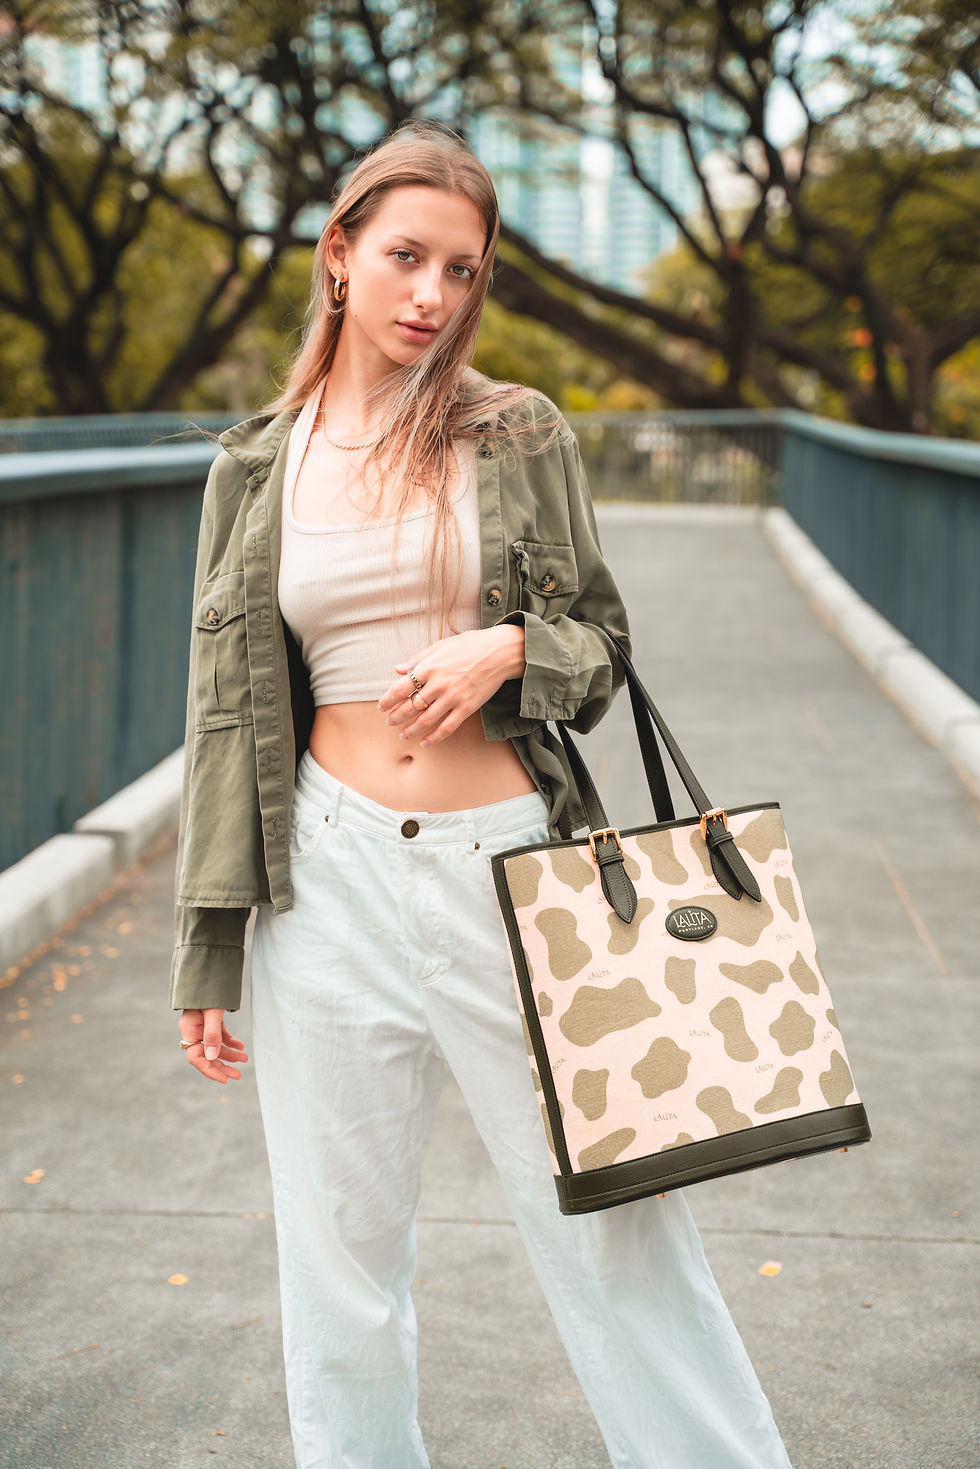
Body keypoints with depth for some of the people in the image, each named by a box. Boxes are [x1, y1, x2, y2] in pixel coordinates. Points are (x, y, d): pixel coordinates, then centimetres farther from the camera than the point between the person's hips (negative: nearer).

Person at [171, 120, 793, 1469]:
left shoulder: (522, 435, 3)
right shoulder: (259, 468, 6)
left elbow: (603, 641, 10)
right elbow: (228, 714, 8)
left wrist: (508, 651, -14)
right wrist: (206, 958, 6)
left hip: (509, 856, -1)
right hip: (332, 872, 1)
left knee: (613, 1222, 4)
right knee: (343, 1247, 11)